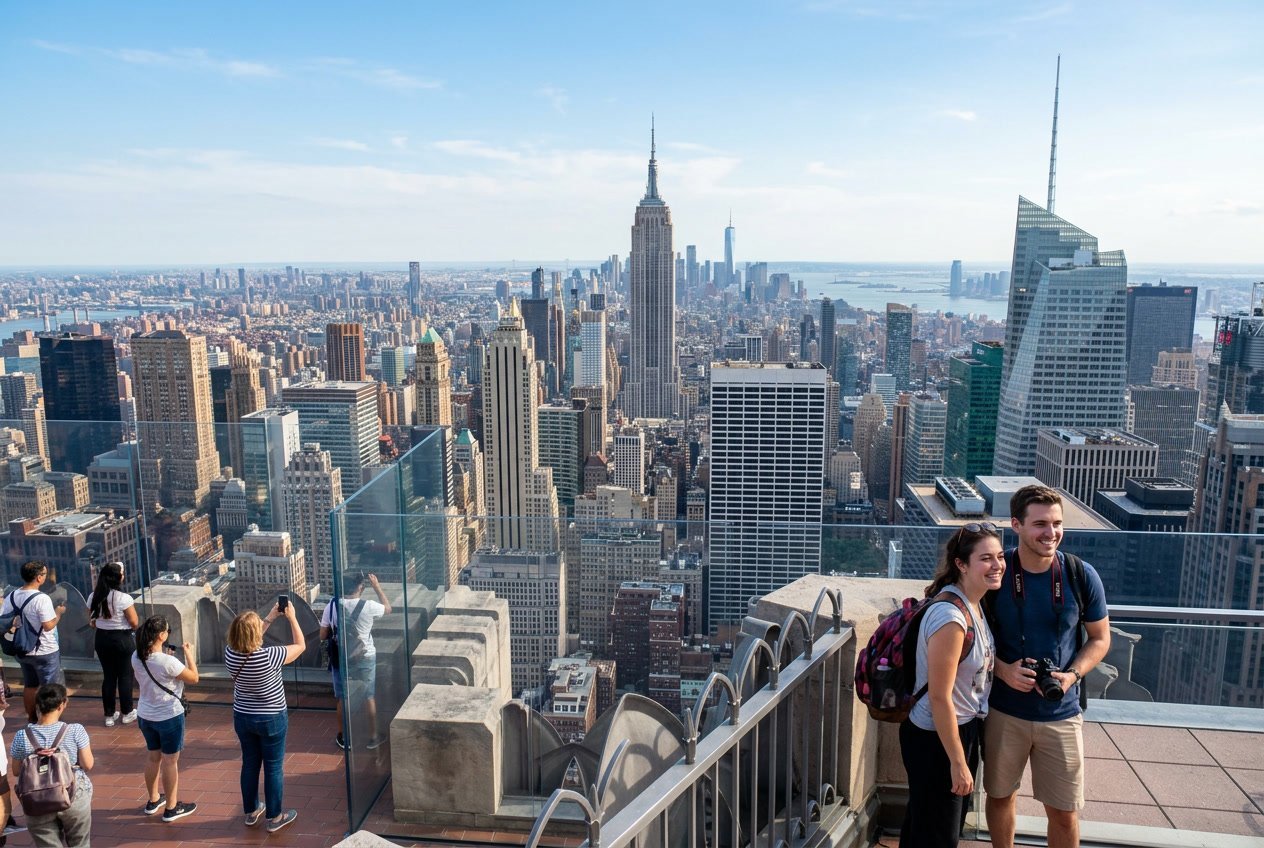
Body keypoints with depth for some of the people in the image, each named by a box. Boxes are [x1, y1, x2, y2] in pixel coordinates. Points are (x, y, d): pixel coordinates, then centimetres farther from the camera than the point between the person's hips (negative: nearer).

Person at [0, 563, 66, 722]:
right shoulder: (42, 598, -23)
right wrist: (59, 612, -7)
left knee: (29, 686, 20)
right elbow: (48, 626, -24)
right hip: (45, 651, -7)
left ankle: (32, 720, 30)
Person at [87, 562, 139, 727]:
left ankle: (109, 715, 20)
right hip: (122, 639, -5)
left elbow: (92, 622, 6)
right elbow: (134, 623, -16)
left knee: (108, 676, 14)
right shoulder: (123, 598, -19)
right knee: (125, 676, 8)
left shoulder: (94, 597, -3)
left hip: (102, 639, 5)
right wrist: (132, 629, 7)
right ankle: (127, 713, 18)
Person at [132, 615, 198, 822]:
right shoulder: (168, 662, -29)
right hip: (169, 717, -7)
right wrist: (189, 653, -5)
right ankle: (171, 808, 20)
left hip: (145, 716, 7)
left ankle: (153, 800, 39)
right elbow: (194, 678, -14)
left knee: (154, 758, 23)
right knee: (170, 762, 8)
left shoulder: (136, 658, -8)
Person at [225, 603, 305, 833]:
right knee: (273, 768, 10)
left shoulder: (230, 654, -14)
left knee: (249, 764, 20)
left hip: (242, 717, 5)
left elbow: (249, 640, 10)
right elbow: (300, 646, -14)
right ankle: (275, 817, 22)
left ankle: (251, 811, 36)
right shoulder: (268, 656, -30)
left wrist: (271, 618, 12)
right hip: (271, 719, -5)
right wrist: (291, 617, -6)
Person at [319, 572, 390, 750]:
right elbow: (388, 608, 3)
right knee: (369, 698, 14)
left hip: (341, 660, 2)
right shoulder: (368, 606, -18)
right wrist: (377, 586, 6)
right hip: (365, 660, -2)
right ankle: (373, 737, 24)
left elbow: (323, 636, -2)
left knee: (342, 699, 18)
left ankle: (343, 738, 30)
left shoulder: (331, 607, -11)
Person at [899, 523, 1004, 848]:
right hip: (936, 739, -9)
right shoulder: (950, 617, -29)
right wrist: (958, 763, -20)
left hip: (963, 729, 9)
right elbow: (939, 697, -26)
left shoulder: (973, 604, 0)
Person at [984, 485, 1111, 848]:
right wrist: (1003, 669, -18)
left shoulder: (1082, 576, -10)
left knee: (1064, 812, 9)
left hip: (1061, 713, 0)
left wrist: (1073, 674, -15)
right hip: (1004, 709, 0)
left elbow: (1100, 638, 2)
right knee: (1000, 795, 17)